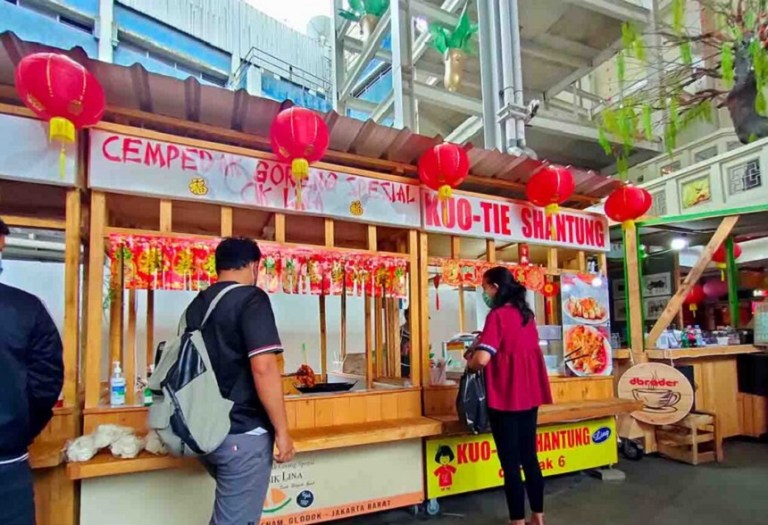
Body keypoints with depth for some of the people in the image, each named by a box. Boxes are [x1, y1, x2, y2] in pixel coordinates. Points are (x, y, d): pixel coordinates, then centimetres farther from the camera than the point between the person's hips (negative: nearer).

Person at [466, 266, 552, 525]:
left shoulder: (498, 315, -14)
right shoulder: (526, 314, 9)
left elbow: (483, 358, -23)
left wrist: (469, 363, -2)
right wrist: (485, 339, 18)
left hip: (505, 397, -8)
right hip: (529, 395, 8)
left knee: (510, 462, 2)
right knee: (529, 457, 17)